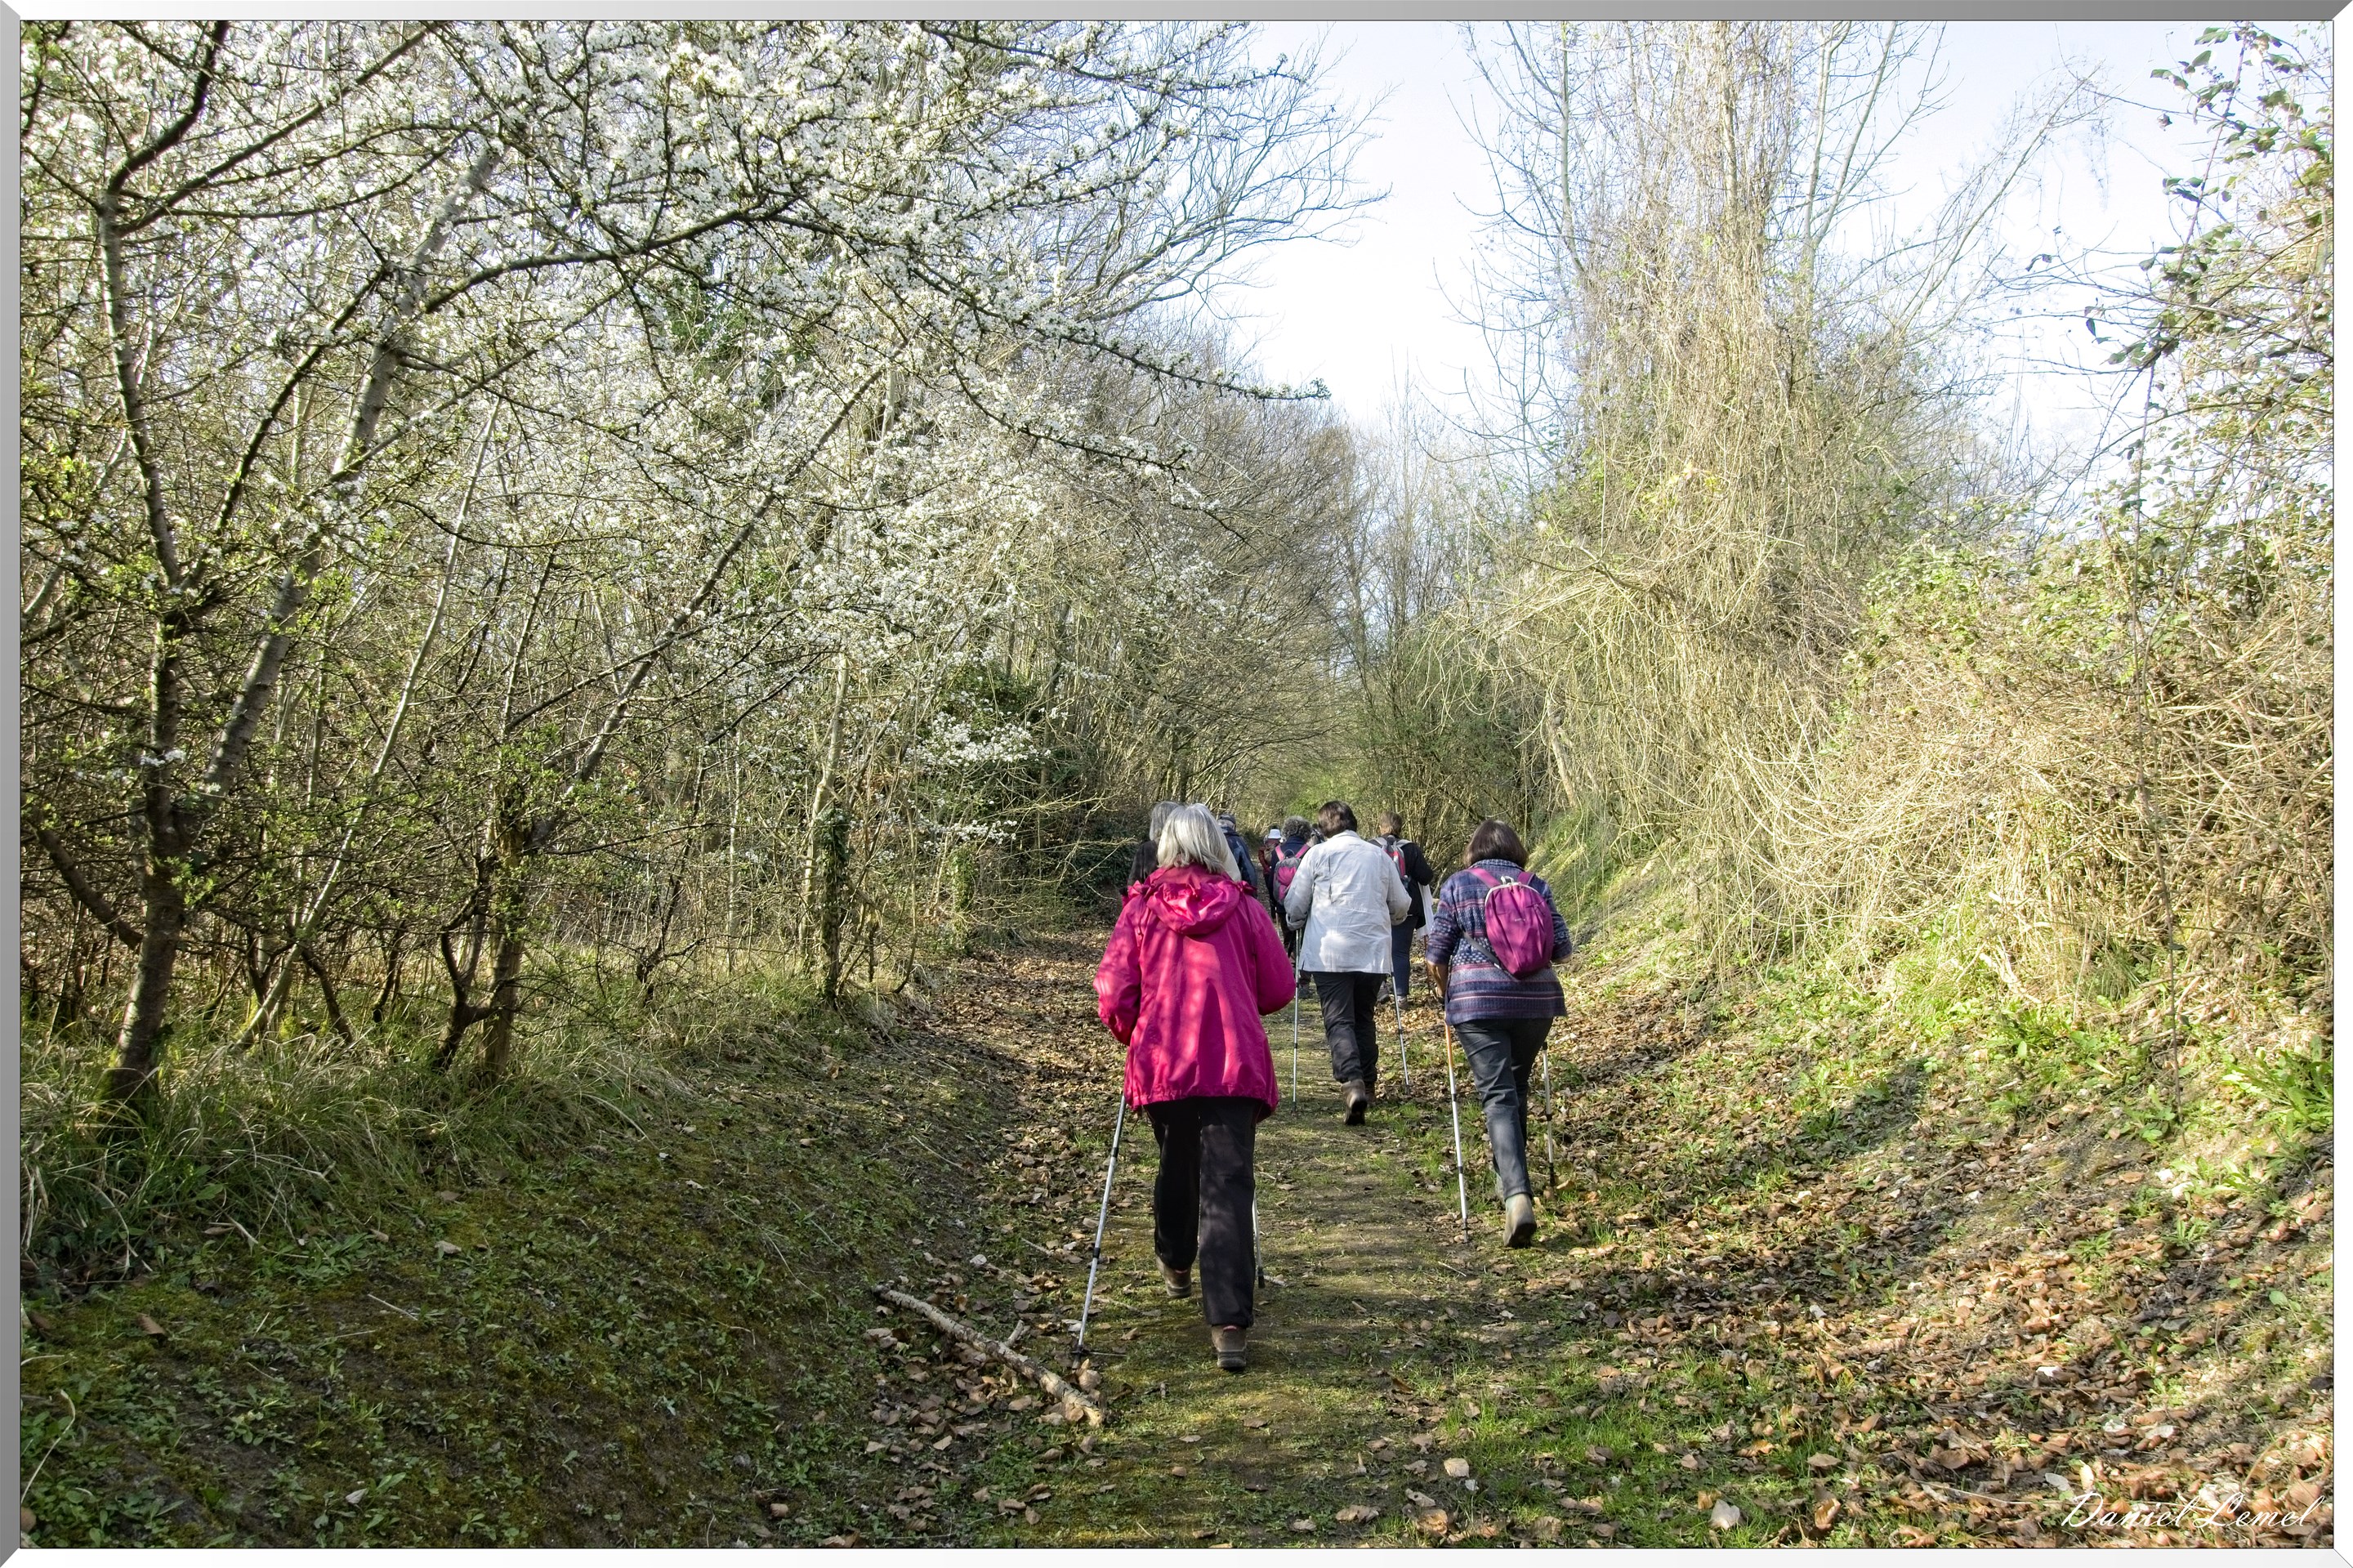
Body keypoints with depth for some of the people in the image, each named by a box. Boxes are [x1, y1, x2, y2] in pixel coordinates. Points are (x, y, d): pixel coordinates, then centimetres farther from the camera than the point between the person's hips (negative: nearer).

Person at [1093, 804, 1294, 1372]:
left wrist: (1132, 1037, 18)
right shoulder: (1241, 906, 4)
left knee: (1176, 1165, 25)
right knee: (1228, 1186, -5)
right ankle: (1229, 1324, -15)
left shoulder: (1142, 906, 3)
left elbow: (1112, 993, -2)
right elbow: (1278, 990, 6)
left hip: (1161, 1063, 2)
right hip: (1235, 1063, -1)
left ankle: (1175, 1265, 47)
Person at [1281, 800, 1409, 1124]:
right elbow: (1402, 906, 18)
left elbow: (1294, 905, 3)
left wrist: (1298, 922, 24)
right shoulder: (1379, 856, 11)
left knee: (1339, 1020, -5)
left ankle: (1353, 1082, -26)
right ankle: (1368, 1084, 19)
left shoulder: (1318, 854, 0)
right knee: (1365, 1019, 16)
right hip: (1373, 951, 3)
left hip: (1330, 952, -3)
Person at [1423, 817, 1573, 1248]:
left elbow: (1436, 955, 1)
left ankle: (1518, 1196, -23)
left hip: (1477, 1001, -3)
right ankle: (1509, 1180, 35)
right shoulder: (1536, 885, 7)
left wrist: (1444, 991, 19)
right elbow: (1561, 948, 7)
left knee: (1498, 1096, -6)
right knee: (1516, 1088, 21)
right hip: (1536, 999, 3)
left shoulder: (1457, 885, 2)